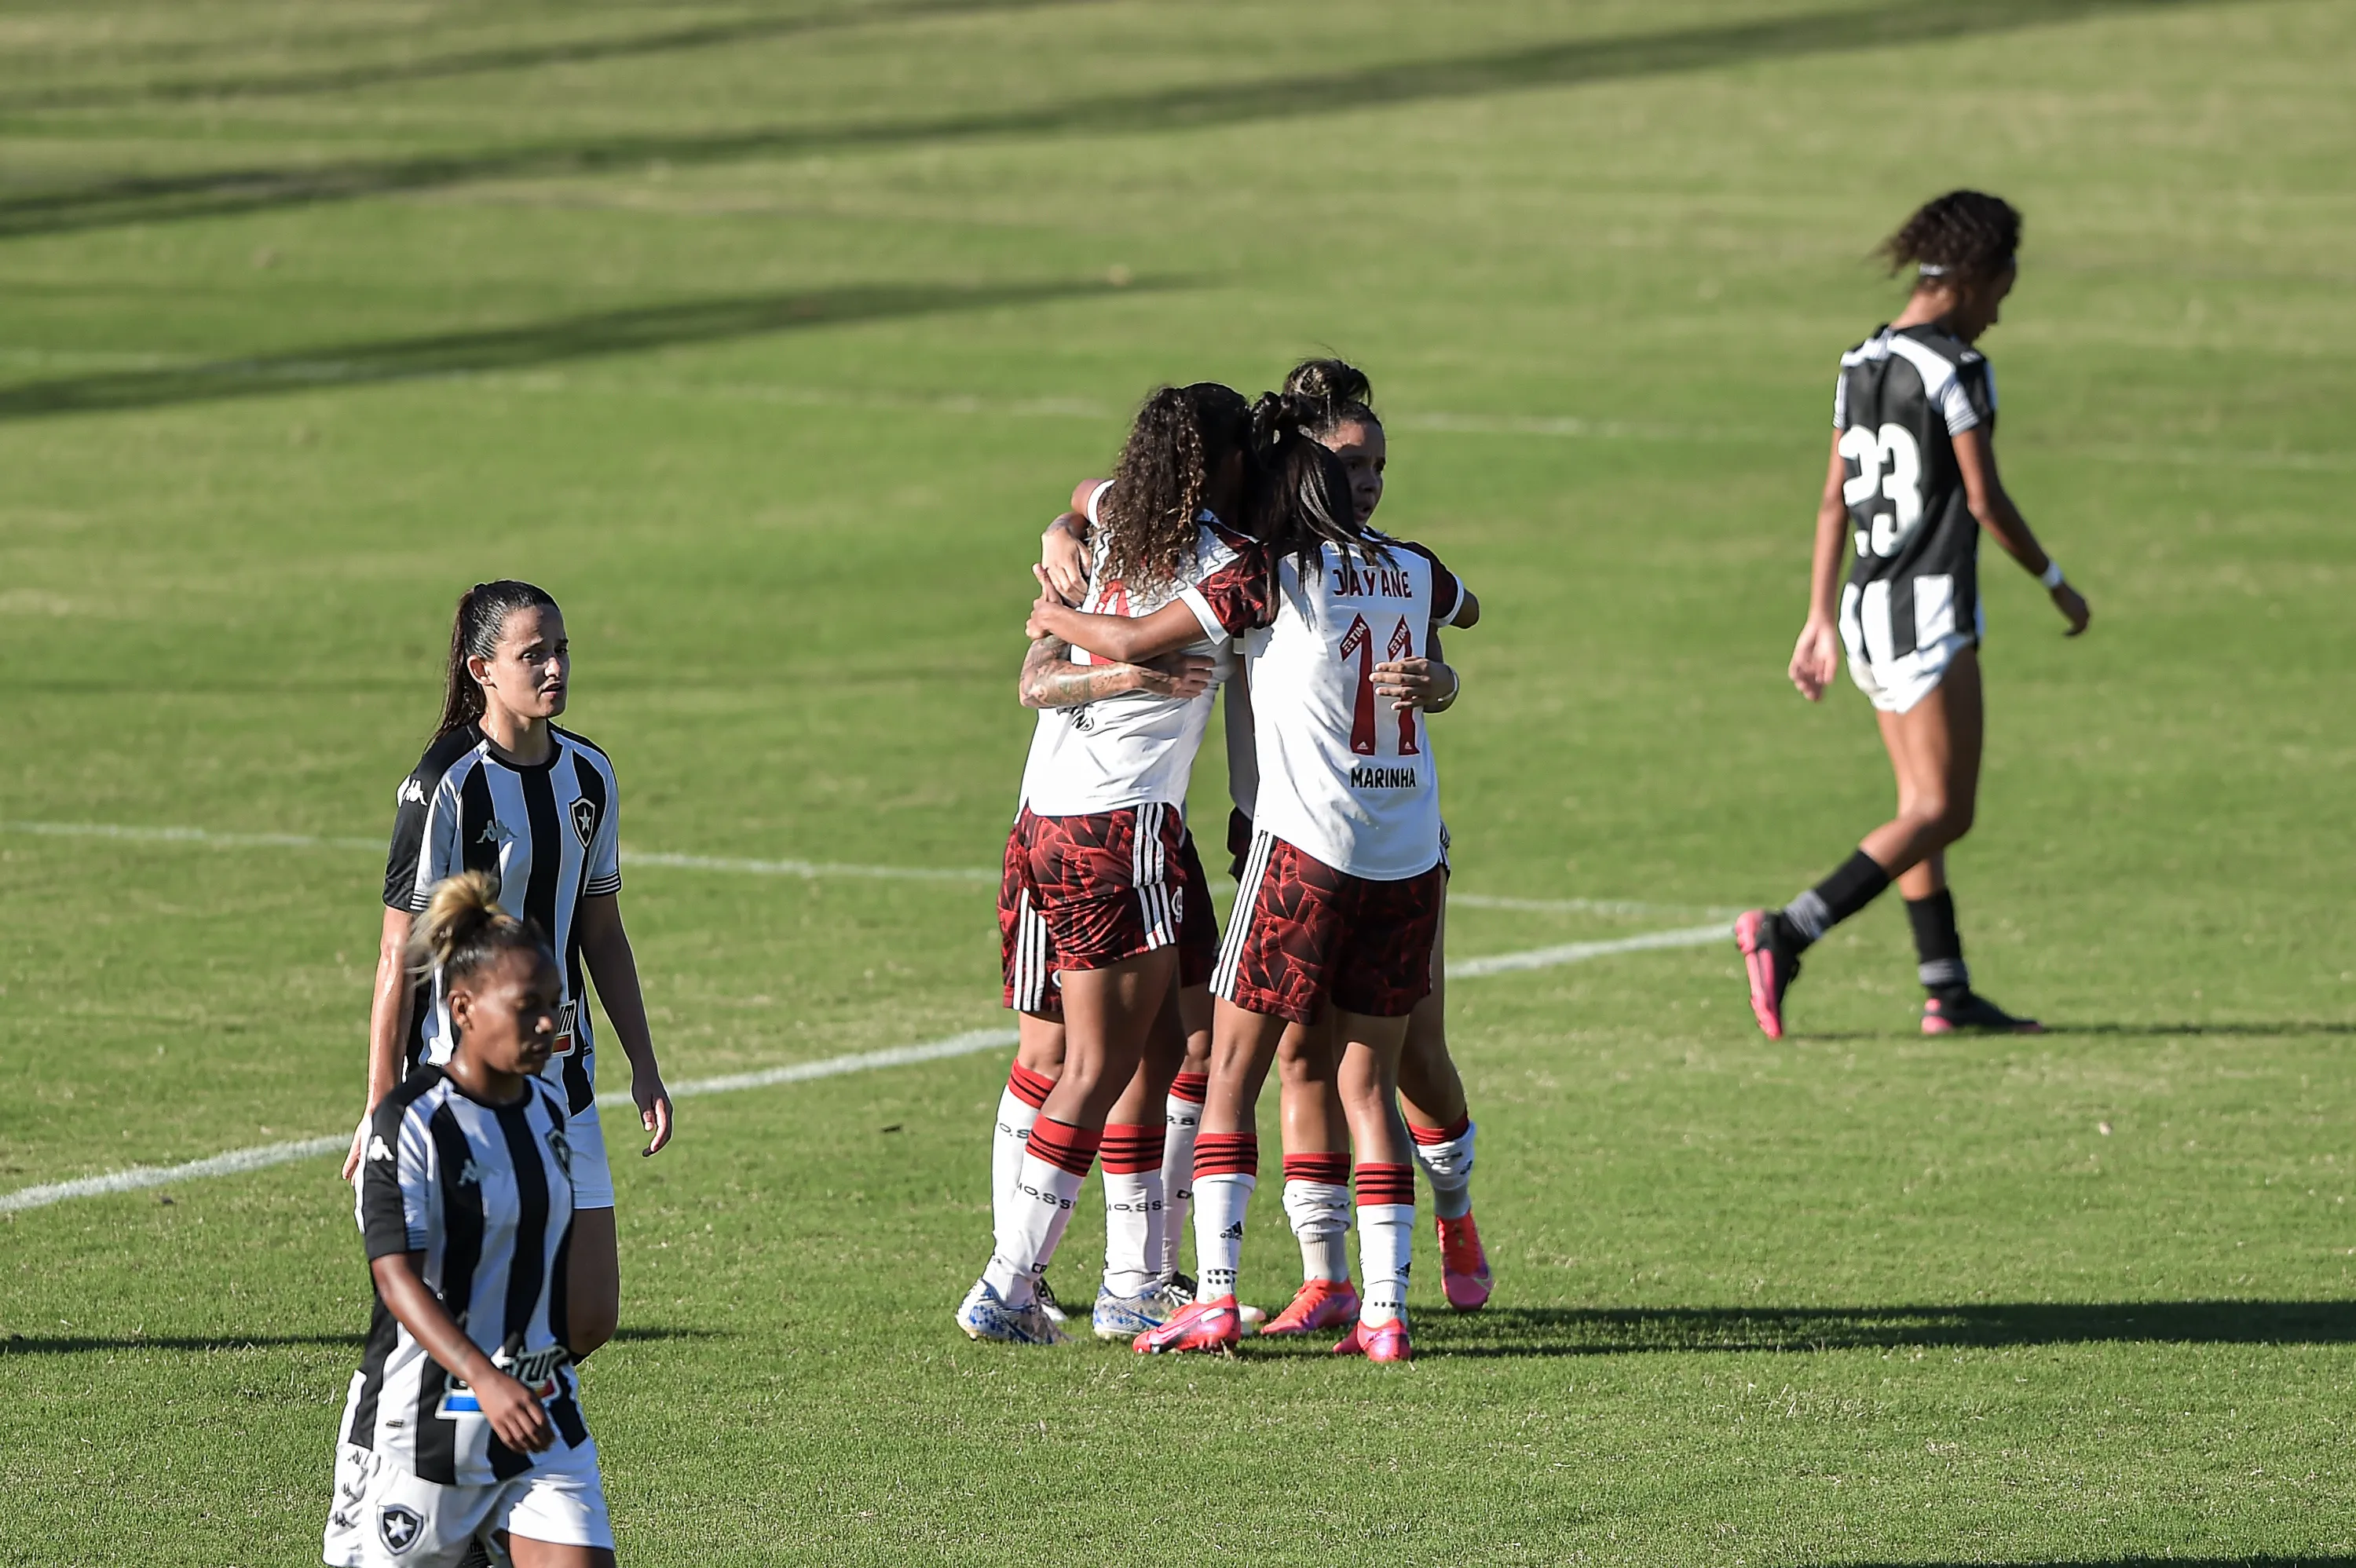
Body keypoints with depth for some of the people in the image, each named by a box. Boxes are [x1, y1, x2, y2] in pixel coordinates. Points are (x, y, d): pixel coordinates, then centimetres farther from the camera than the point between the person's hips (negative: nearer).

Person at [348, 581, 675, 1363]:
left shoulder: (589, 775, 7)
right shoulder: (447, 785, -13)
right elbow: (399, 958, -12)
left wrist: (645, 1068, 14)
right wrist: (380, 1110, -13)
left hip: (562, 1078, 6)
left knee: (590, 1316, 2)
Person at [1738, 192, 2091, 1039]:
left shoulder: (1859, 364, 10)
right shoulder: (1954, 368, -13)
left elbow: (1835, 500, 12)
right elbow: (1985, 500, -12)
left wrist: (1821, 619, 15)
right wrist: (2056, 584, 1)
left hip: (1867, 608, 9)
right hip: (1930, 608, -9)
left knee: (1924, 804, 12)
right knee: (1941, 811, -7)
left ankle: (1947, 992, 13)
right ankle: (1785, 933, -18)